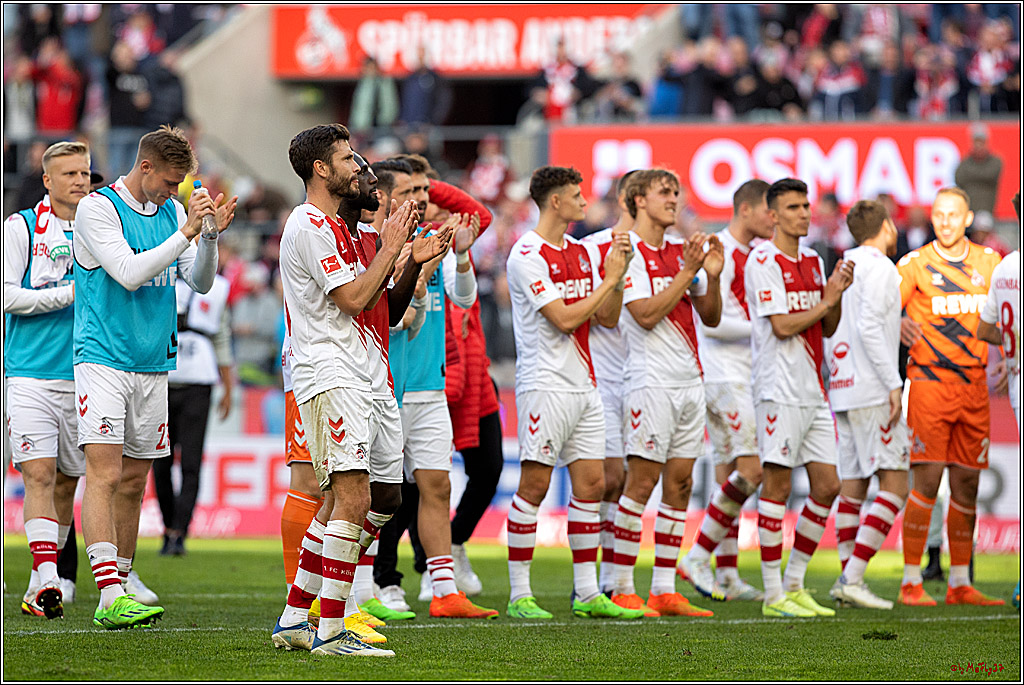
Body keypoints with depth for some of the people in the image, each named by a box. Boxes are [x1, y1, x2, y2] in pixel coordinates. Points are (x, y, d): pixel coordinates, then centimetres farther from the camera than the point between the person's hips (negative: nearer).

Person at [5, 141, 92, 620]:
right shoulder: (20, 228, -2)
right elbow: (7, 295, -9)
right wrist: (70, 294, -14)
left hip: (82, 377, 5)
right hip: (29, 377, -5)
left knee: (67, 481, 7)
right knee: (39, 475, -14)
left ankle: (38, 588, 16)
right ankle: (47, 578, -22)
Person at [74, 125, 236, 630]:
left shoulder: (172, 211, 11)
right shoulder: (97, 209, -8)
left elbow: (200, 282, 10)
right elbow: (129, 272, -18)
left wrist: (212, 235, -7)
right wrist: (186, 233, -19)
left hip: (152, 366, 7)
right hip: (103, 357, -6)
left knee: (133, 482, 8)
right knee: (104, 473, -15)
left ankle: (117, 593, 15)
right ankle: (110, 595, -23)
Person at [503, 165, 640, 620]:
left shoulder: (582, 253, 15)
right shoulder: (527, 255, -11)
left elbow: (608, 318, 14)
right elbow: (565, 318, -17)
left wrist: (618, 275, 0)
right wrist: (608, 279, -11)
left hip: (584, 386, 8)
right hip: (546, 385, -8)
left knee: (591, 484, 6)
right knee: (534, 485, -6)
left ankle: (587, 594, 10)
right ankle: (519, 596, -2)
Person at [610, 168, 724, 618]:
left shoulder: (682, 251, 14)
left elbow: (710, 317, 15)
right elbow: (646, 313, -15)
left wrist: (712, 276, -2)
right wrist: (687, 274, -15)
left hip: (690, 380, 7)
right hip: (652, 381, -7)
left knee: (679, 484, 6)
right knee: (641, 482, -8)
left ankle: (664, 590, 9)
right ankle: (623, 590, -4)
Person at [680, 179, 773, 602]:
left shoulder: (752, 254, 17)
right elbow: (712, 321, -18)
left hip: (746, 377, 9)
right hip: (724, 376, -9)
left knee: (730, 473, 8)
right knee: (751, 469, -15)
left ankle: (727, 575, 10)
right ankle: (697, 557, -9)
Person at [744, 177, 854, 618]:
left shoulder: (813, 262, 17)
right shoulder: (763, 260, -8)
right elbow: (782, 325, -15)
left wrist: (838, 293, 0)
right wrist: (827, 300, -5)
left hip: (813, 391, 8)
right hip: (780, 390, -8)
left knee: (827, 485, 6)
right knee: (777, 485, -6)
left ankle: (794, 585, 15)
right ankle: (773, 594, -3)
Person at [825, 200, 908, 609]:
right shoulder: (880, 269, -9)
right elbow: (868, 328, -18)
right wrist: (893, 384, -17)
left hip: (843, 392, 9)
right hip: (872, 394, -9)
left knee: (852, 487, 9)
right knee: (894, 486, -9)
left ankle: (848, 578, 5)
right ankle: (852, 578, -17)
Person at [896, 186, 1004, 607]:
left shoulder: (988, 261, 10)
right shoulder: (916, 264, -2)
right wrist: (898, 324, -28)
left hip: (974, 384, 4)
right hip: (929, 380, -4)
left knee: (967, 485, 6)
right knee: (927, 479, -10)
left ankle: (960, 584, 13)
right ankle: (911, 583, -6)